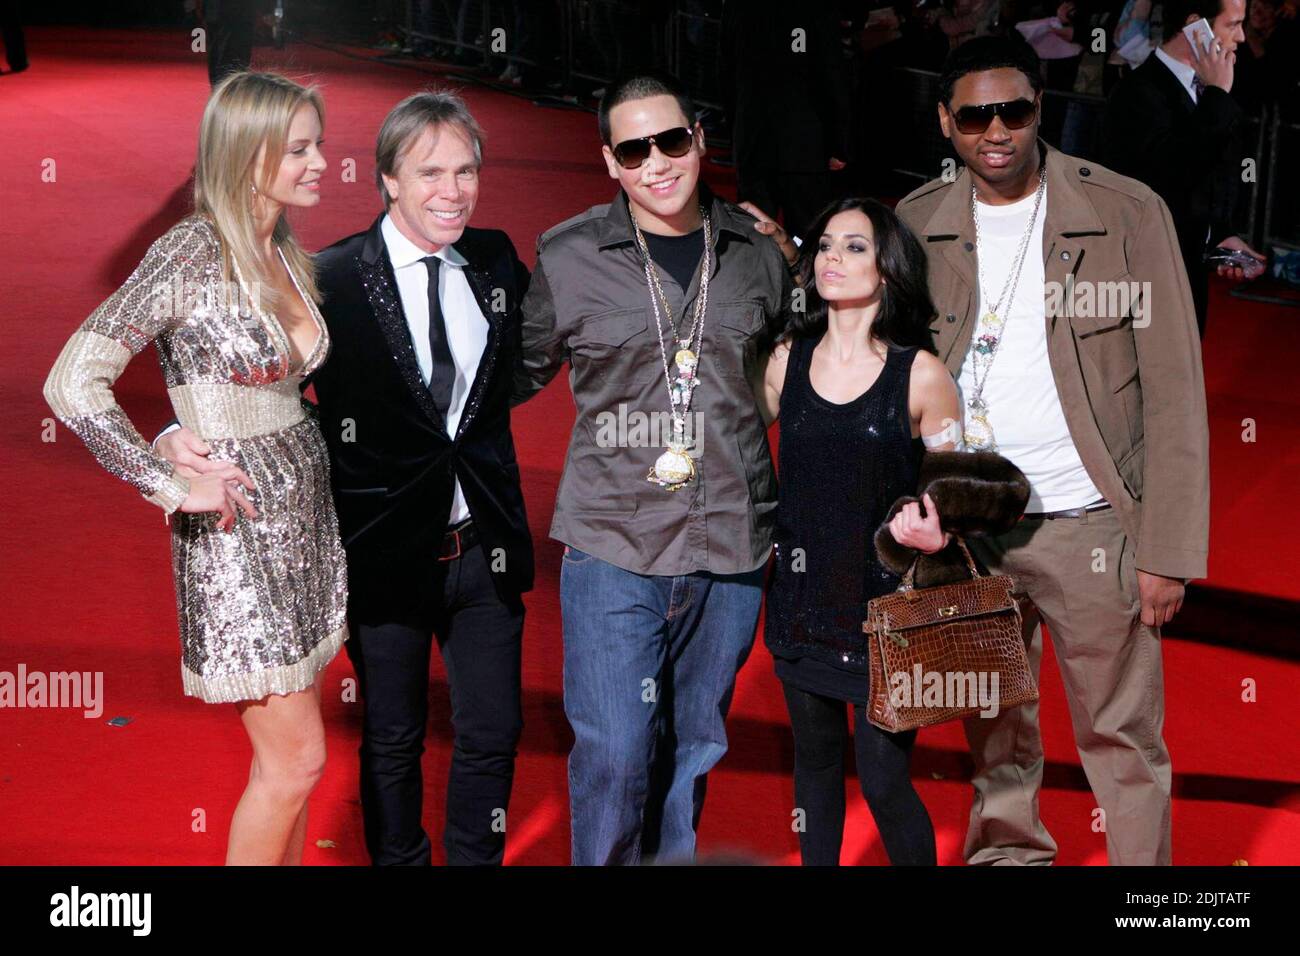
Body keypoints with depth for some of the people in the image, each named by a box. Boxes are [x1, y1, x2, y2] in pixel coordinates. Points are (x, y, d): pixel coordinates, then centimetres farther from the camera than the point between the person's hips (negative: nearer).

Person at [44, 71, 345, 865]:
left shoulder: (288, 257, 8)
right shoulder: (192, 251, -16)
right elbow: (73, 384, -23)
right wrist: (176, 488, -18)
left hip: (306, 515, 8)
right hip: (237, 533, -7)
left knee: (290, 756, 14)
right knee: (297, 758, -3)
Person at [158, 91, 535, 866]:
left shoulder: (498, 262, 2)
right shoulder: (333, 278, -12)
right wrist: (186, 437, -25)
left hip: (485, 546, 4)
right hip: (387, 553, -3)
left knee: (494, 735, 13)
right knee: (393, 742, 15)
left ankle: (476, 859, 34)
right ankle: (398, 858, 35)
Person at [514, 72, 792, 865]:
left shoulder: (759, 252, 6)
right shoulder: (567, 257, -1)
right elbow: (520, 376, 11)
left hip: (732, 546, 3)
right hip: (612, 542, -2)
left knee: (695, 747, 14)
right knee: (612, 754, -6)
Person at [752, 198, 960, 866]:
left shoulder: (920, 374, -8)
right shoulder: (786, 360, 3)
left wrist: (935, 534, -21)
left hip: (885, 600, -4)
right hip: (803, 596, 4)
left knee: (883, 779, -5)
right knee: (815, 758, 15)